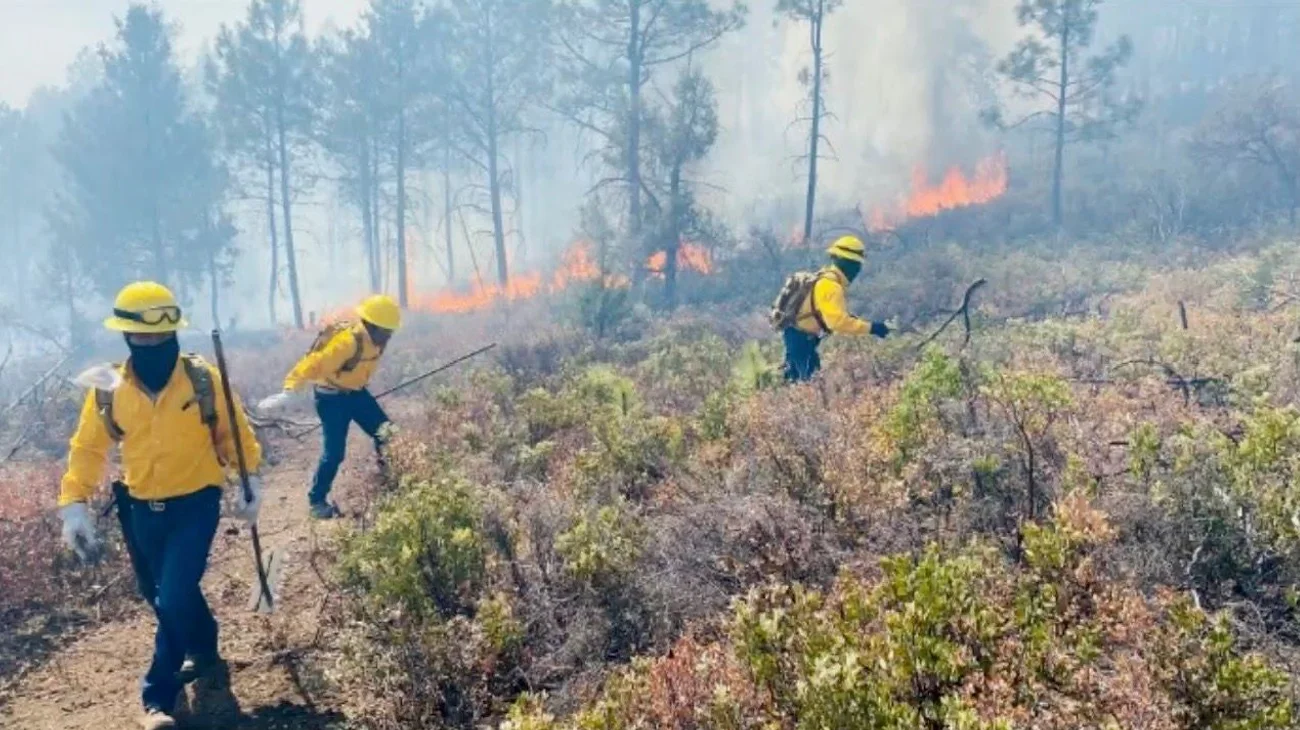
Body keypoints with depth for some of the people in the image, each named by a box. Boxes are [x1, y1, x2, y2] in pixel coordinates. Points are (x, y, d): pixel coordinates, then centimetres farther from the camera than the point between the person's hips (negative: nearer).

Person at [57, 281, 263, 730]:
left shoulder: (203, 380, -10)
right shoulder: (108, 390, -6)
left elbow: (234, 434, 1)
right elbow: (87, 448, 1)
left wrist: (250, 484, -2)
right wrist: (73, 505, -7)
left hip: (196, 504, -3)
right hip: (141, 510, 4)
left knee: (174, 598, -11)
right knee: (164, 597, 18)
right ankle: (204, 654, 45)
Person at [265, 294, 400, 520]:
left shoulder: (374, 340, -5)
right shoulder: (347, 342, -31)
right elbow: (314, 364, -33)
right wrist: (288, 391, -39)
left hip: (356, 393, 8)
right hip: (332, 397, -8)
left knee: (386, 434, 4)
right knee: (334, 452, -9)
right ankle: (316, 501, 8)